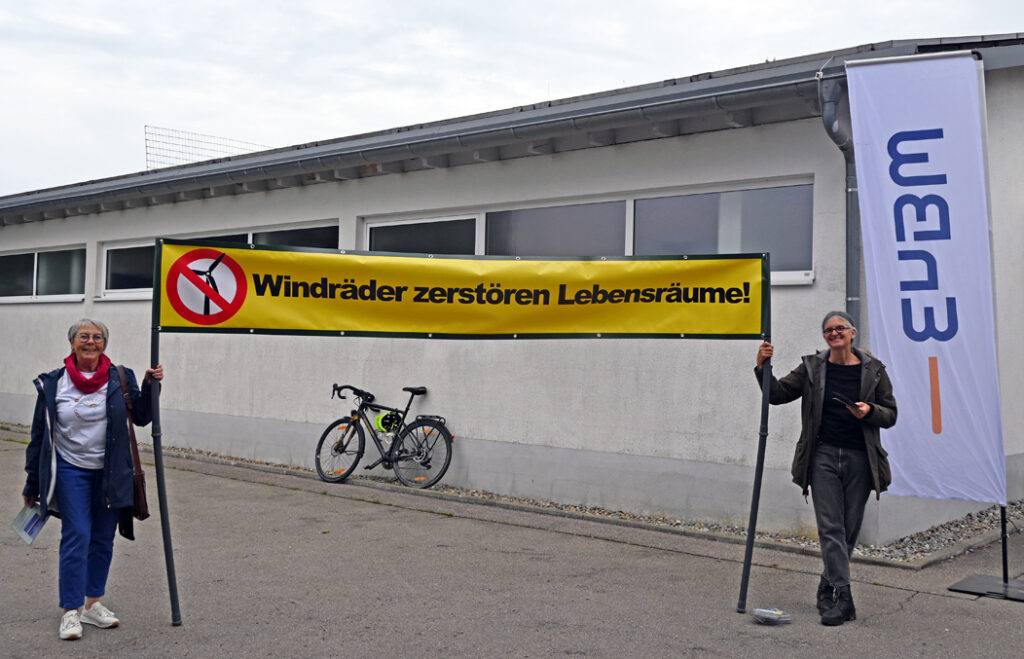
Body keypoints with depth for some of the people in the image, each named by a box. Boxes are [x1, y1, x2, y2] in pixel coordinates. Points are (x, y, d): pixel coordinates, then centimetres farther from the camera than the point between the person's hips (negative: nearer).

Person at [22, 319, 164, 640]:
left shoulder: (120, 379, 0)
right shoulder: (53, 384, -2)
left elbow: (141, 417, 7)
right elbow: (39, 436, 3)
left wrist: (150, 386, -9)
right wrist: (32, 485, 5)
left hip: (111, 472, 2)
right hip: (70, 471, -2)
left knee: (103, 539, 9)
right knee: (76, 536, -7)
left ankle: (92, 604, 24)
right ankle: (71, 611, 4)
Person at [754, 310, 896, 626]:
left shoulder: (873, 370, 4)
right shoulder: (812, 368, 4)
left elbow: (891, 414, 8)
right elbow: (777, 394, 4)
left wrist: (870, 411, -13)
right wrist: (762, 368, -12)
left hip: (859, 458, 1)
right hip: (823, 456, -1)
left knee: (850, 529, 7)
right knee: (830, 528, -8)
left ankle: (827, 591, 23)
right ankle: (843, 597, -8)